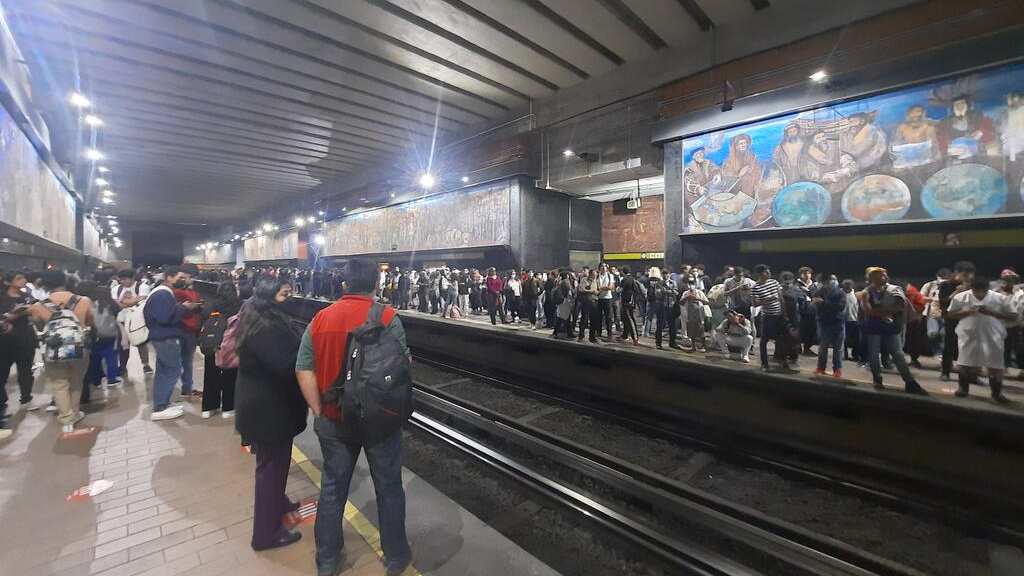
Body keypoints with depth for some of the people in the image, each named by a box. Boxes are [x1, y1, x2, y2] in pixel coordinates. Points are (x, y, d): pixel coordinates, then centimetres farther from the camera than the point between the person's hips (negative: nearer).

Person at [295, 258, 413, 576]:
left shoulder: (320, 319, -4)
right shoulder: (387, 317, -16)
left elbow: (304, 370, -4)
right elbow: (402, 366, -17)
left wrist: (320, 412, 2)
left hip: (334, 419, 3)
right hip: (380, 418, -3)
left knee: (333, 488, 21)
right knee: (389, 488, 15)